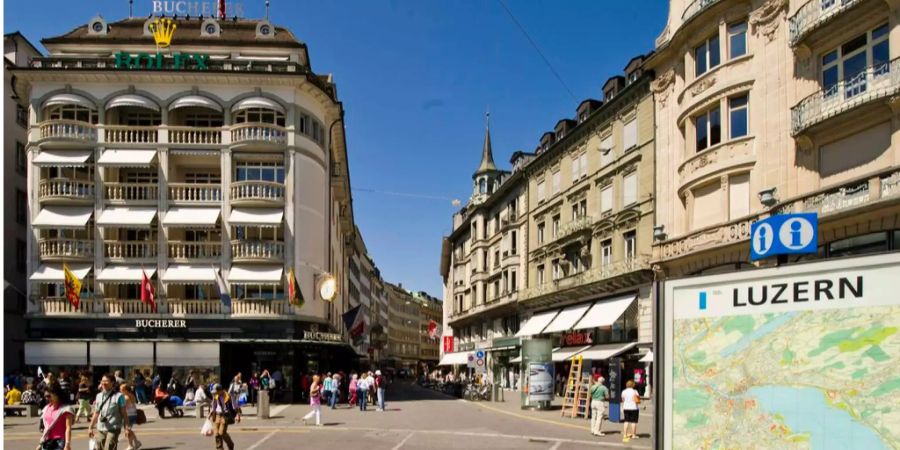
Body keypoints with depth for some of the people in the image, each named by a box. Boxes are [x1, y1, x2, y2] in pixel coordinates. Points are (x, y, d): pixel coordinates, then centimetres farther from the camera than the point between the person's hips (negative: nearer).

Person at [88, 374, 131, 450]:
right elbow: (96, 413, 17)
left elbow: (124, 413, -5)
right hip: (101, 429, 6)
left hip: (113, 429, -6)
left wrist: (126, 427, -11)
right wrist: (90, 427, 16)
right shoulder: (99, 396, 10)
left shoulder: (118, 396, -6)